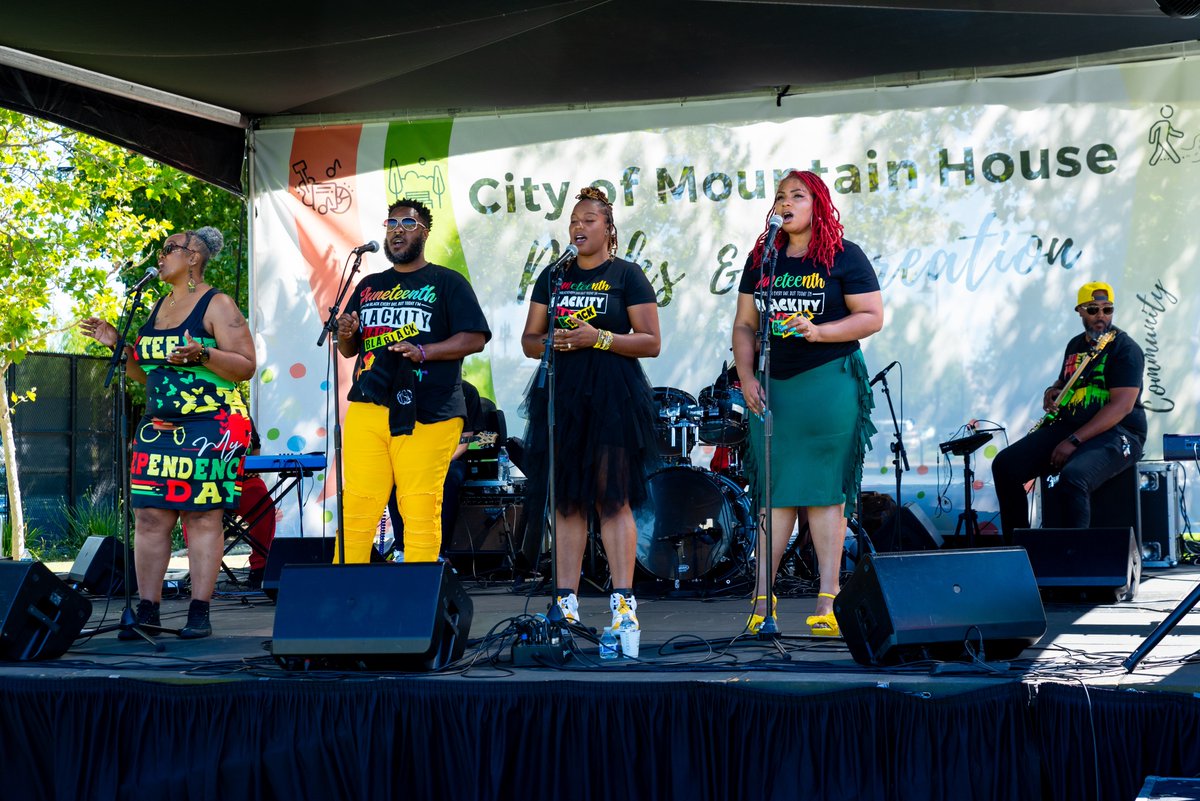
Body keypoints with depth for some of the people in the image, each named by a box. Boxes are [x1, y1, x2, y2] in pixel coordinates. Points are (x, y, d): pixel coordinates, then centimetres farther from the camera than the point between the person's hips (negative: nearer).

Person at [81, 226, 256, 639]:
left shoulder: (217, 305, -3)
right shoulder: (158, 308, 18)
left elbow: (246, 366, -9)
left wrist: (201, 354, -23)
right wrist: (117, 344, 11)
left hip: (208, 427, -7)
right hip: (158, 427, 7)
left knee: (202, 516, -5)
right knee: (149, 516, 1)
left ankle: (199, 613, -2)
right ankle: (147, 611, 3)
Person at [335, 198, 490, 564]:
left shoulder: (447, 283, 7)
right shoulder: (369, 286, 22)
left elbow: (475, 338, -2)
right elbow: (348, 350, 26)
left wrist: (422, 351, -14)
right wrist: (346, 335, 2)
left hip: (426, 413, -4)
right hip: (367, 409, 4)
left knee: (421, 509, -8)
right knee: (356, 506, -3)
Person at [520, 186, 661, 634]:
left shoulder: (627, 276, 4)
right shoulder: (553, 277, 16)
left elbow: (651, 343, -2)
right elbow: (529, 341, 16)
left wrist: (599, 338, -14)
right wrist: (550, 341, -6)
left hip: (612, 396, -4)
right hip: (561, 395, 4)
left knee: (613, 498, -7)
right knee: (566, 499, 4)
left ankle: (623, 601, -8)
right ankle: (566, 601, 6)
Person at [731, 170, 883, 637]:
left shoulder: (843, 257, 0)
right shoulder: (761, 258, 13)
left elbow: (872, 317, -4)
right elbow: (744, 324, 14)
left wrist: (819, 331, -17)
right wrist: (746, 377, 1)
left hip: (830, 383, -4)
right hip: (772, 386, 4)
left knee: (824, 491, -3)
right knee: (774, 490, 4)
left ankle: (827, 602, 0)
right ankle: (762, 598, 5)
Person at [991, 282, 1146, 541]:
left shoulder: (1125, 348, -8)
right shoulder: (1075, 345, 16)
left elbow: (1122, 405, -19)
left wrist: (1074, 441, -23)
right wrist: (1052, 392, 7)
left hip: (1117, 433, -8)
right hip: (1068, 426, 8)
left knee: (1072, 477, -39)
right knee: (1004, 465, -8)